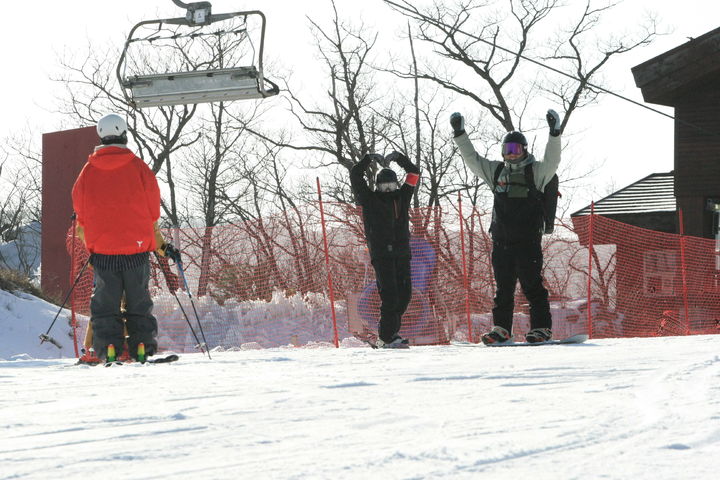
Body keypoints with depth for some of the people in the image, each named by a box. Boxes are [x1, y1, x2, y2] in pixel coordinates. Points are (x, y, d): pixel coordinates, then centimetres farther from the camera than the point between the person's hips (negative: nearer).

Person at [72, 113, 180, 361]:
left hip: (101, 250, 1)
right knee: (138, 303, 7)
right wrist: (161, 245, 17)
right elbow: (152, 211, 4)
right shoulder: (138, 167, -1)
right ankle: (143, 347, 1)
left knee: (105, 303, 5)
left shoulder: (88, 171, 3)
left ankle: (107, 348, -4)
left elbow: (80, 214, 9)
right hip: (137, 248, -1)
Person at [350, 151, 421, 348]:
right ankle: (386, 338, -11)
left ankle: (391, 330, 14)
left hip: (402, 252, 5)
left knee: (404, 294, 1)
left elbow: (414, 173, 18)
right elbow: (355, 175, 2)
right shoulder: (370, 199, 7)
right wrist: (370, 158, 4)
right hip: (381, 254, -5)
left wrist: (399, 157, 10)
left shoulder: (401, 197, 17)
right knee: (389, 295, -12)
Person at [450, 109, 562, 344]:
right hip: (501, 241, 5)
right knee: (503, 287, 8)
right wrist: (460, 134, 7)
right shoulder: (496, 171, 13)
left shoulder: (536, 171, 1)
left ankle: (541, 327, -2)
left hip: (528, 239, -5)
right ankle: (501, 328, 12)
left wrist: (554, 133, -28)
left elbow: (552, 160, -16)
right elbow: (472, 159, 15)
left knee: (532, 285, -5)